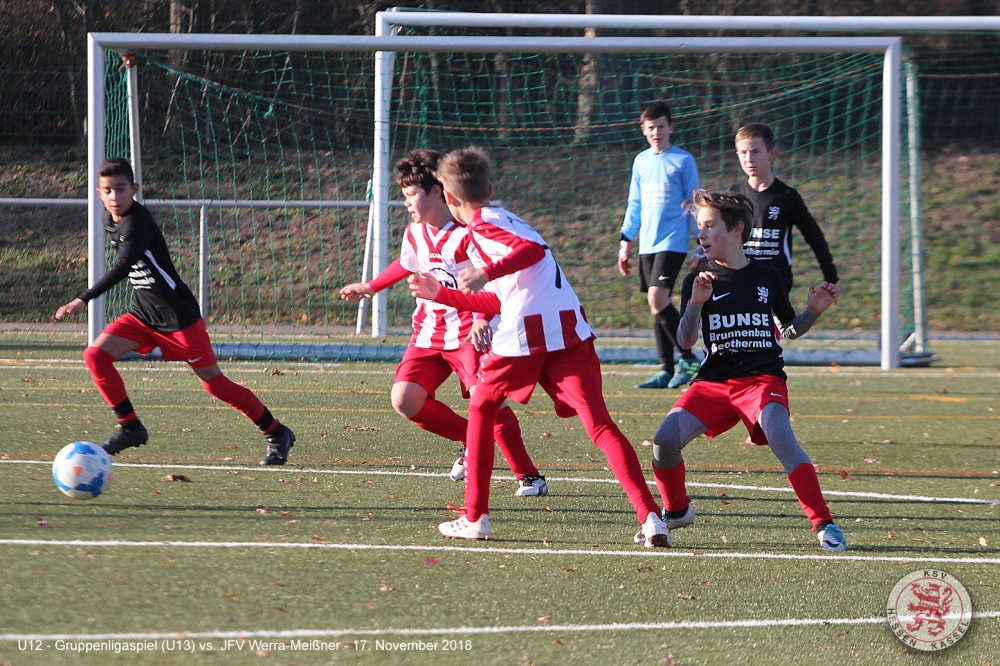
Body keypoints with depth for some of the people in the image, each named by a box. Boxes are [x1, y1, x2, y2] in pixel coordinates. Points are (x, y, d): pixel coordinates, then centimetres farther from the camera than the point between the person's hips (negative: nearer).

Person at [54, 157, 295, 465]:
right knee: (95, 355, -9)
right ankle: (130, 428, 2)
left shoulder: (138, 223, -25)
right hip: (143, 314, 8)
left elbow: (123, 267, -39)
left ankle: (277, 433, 12)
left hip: (179, 315, -8)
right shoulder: (110, 222, 3)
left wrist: (83, 300, -47)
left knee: (213, 382, -2)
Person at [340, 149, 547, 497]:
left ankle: (529, 476, -11)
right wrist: (370, 288, 44)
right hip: (428, 333, 7)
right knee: (404, 399, -10)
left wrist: (483, 318, -39)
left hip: (467, 334, -7)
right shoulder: (415, 233, 7)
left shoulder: (466, 233, -16)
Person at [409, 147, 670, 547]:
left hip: (525, 333, -6)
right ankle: (650, 516, -22)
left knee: (481, 410, 18)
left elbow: (532, 250, -14)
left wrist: (487, 273, -22)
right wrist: (441, 295, 41)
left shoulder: (482, 223, 4)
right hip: (570, 330, 6)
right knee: (600, 426, -5)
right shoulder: (504, 220, 31)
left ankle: (475, 517, 17)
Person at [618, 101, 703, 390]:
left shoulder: (683, 160, -1)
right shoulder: (641, 162, 13)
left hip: (673, 241, -6)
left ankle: (688, 359, -9)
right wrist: (626, 242, 15)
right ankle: (666, 370, 8)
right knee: (657, 304, 5)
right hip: (647, 244, 6)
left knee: (657, 298, -19)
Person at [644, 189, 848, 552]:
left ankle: (824, 524, -26)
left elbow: (788, 329, 19)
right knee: (665, 440, -15)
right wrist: (696, 303, -23)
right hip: (714, 382, 2)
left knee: (780, 436, -30)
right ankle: (676, 510, 15)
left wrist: (814, 311, 0)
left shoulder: (767, 276, 6)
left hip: (763, 378, -2)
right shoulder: (699, 280, 5)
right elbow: (685, 341, -5)